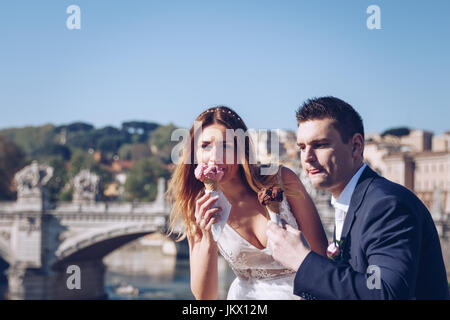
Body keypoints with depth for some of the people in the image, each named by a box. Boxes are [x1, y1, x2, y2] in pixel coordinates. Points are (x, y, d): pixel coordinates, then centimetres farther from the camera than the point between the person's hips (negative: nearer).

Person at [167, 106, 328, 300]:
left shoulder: (282, 181, -10)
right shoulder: (199, 210, -5)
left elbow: (320, 253, -3)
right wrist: (208, 240, -19)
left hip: (303, 291, -1)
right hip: (246, 295, 1)